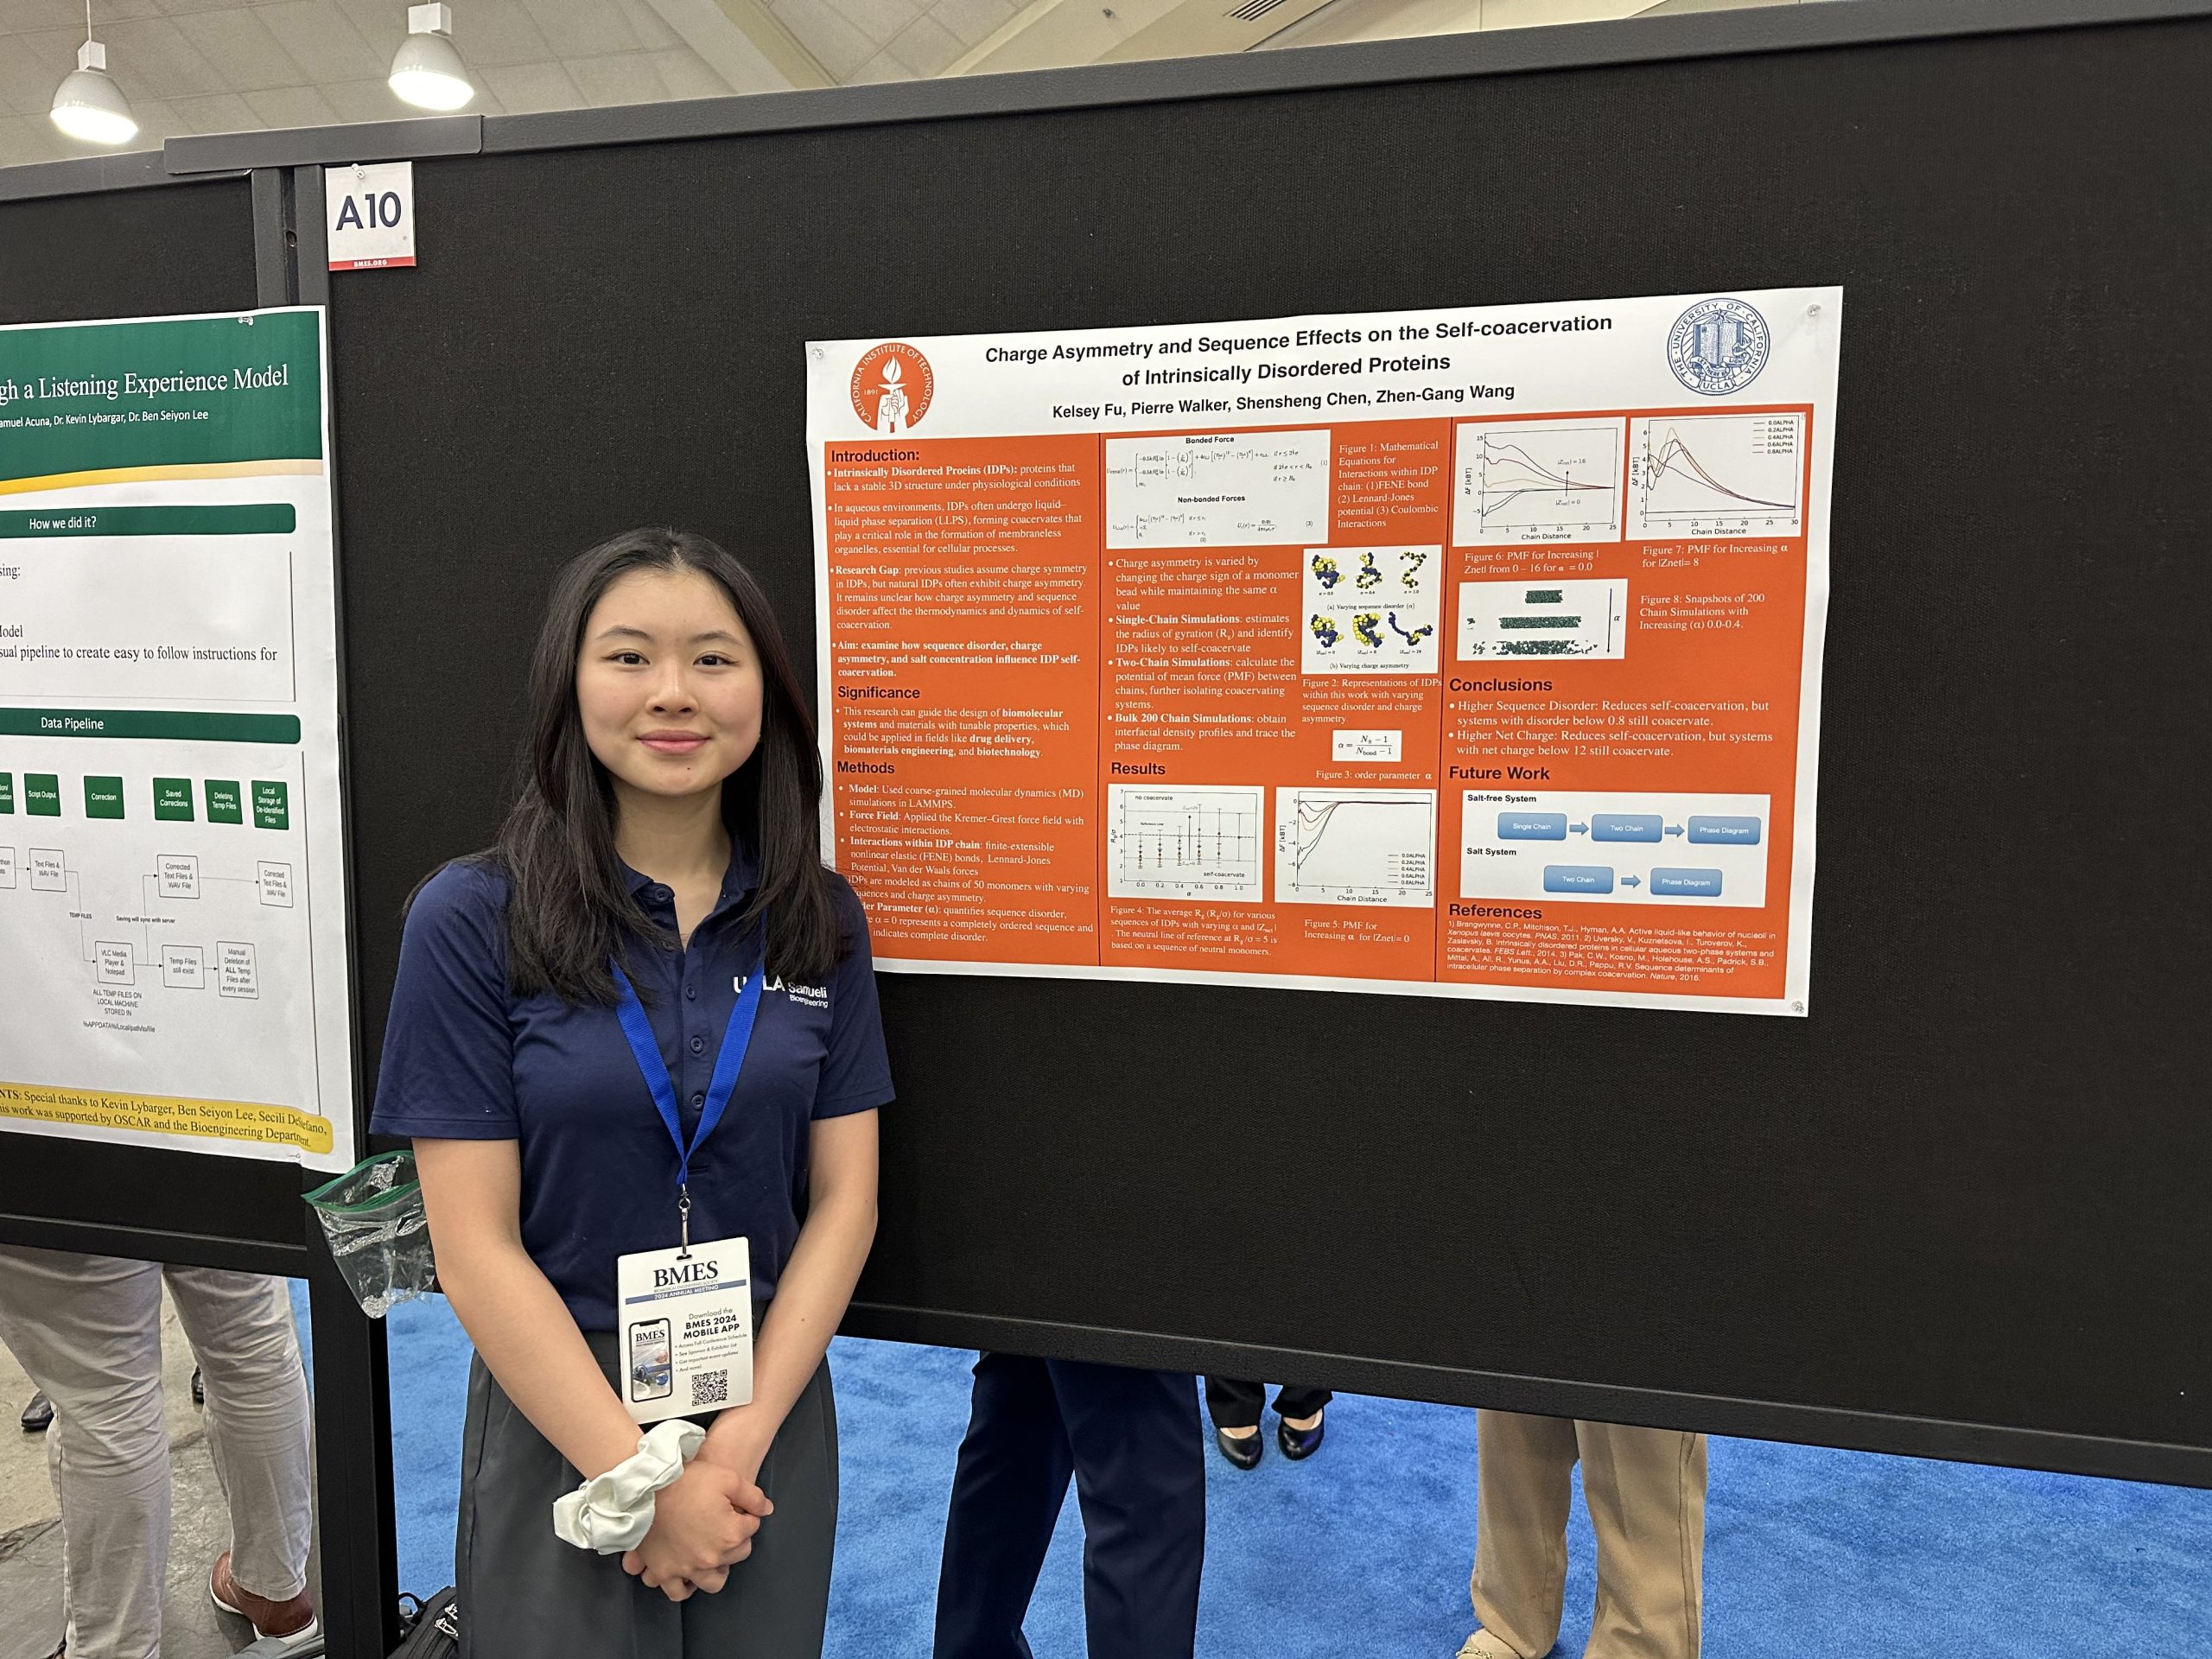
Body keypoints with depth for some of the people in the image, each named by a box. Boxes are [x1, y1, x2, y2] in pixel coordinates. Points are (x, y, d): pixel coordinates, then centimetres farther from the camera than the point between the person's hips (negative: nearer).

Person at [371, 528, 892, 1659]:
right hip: (560, 1420, -2)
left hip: (773, 1412, 3)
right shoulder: (472, 920, -11)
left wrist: (744, 1438, -11)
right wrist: (638, 1481, -14)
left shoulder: (820, 920, -3)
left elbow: (843, 1199, -2)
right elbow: (476, 1245, -12)